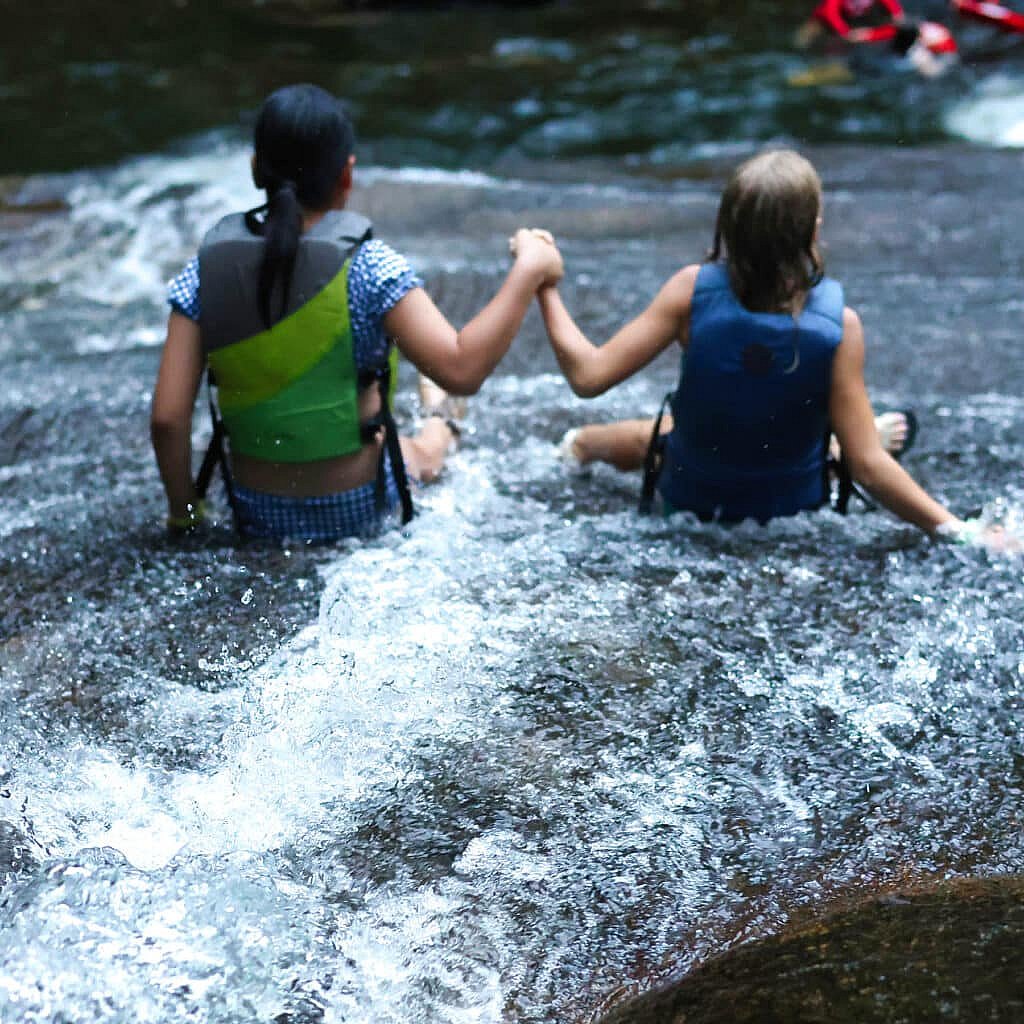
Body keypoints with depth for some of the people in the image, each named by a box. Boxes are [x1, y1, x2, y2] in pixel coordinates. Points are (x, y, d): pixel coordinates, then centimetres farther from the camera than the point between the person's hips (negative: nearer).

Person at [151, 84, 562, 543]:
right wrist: (528, 271, -17)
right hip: (356, 512, -2)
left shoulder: (204, 272, -13)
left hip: (255, 517, 2)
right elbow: (461, 370, -27)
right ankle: (438, 429, 65)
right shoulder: (366, 266, -22)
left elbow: (167, 418, -15)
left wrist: (182, 510, 2)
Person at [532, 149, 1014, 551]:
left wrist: (545, 285, -10)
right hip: (793, 513, -1)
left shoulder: (693, 290, -27)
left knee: (638, 436, 34)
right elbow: (867, 468, -26)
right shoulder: (839, 324, -27)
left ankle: (577, 445, 60)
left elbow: (588, 376, -24)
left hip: (688, 503, 1)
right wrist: (960, 530, -17)